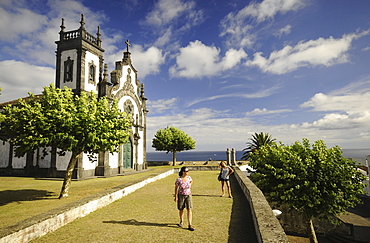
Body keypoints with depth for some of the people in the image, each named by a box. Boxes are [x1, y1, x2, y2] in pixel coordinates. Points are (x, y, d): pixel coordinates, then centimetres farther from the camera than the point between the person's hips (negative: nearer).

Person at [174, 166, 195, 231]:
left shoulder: (189, 177, -6)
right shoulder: (178, 179, -17)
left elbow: (191, 181, 18)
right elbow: (176, 188, -9)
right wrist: (176, 197, -9)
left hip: (188, 195, 3)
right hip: (181, 195, -2)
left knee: (189, 209, -5)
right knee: (181, 209, 12)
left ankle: (189, 225, -1)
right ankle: (181, 221, 38)